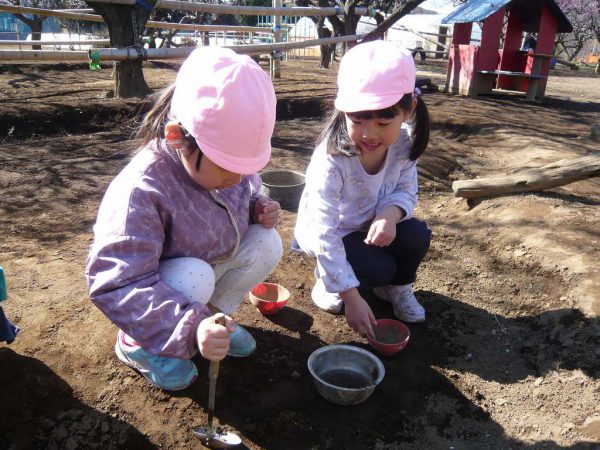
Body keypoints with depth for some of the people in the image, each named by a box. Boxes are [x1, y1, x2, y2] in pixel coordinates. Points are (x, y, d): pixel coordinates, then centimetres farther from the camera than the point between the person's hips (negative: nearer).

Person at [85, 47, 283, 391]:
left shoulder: (229, 161, -15)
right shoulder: (140, 191, -37)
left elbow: (246, 196, 8)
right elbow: (116, 286, -40)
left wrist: (260, 209, -17)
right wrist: (191, 329, -52)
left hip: (212, 261, 6)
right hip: (155, 281, -5)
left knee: (267, 243, -16)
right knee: (193, 278, -37)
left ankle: (215, 314, 6)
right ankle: (137, 343, -5)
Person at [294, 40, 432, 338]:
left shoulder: (404, 143, -20)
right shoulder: (331, 159, -35)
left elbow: (406, 190, -7)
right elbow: (324, 234, -35)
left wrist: (391, 213, -34)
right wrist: (351, 297, -35)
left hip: (371, 225, 5)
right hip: (326, 232, -5)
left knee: (417, 235, -19)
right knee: (378, 268, -25)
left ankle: (397, 286, 12)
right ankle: (328, 279, 8)